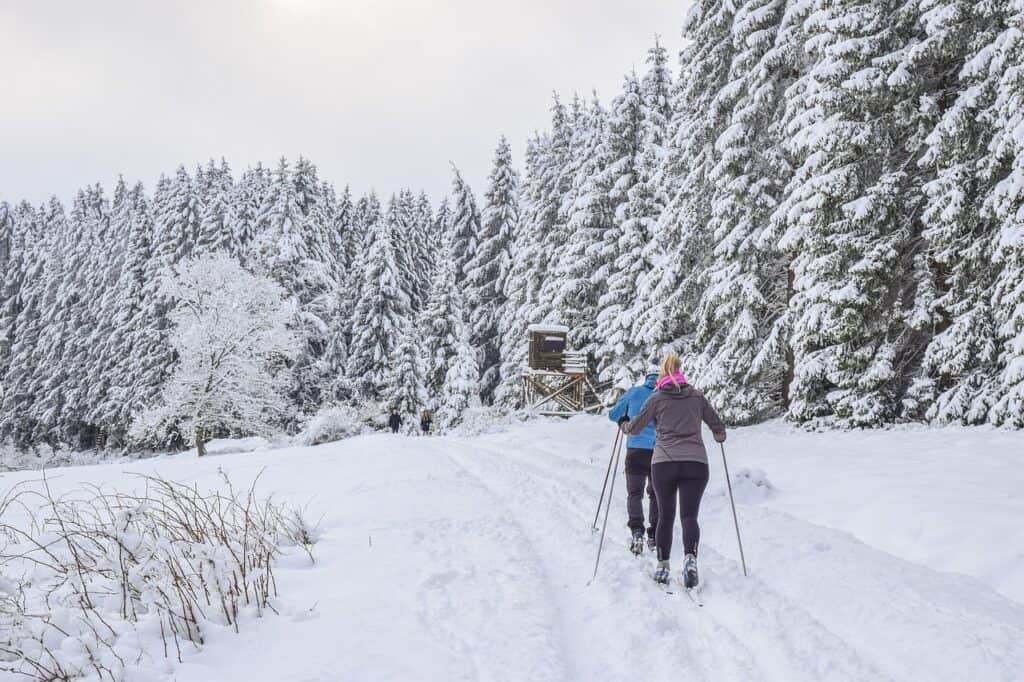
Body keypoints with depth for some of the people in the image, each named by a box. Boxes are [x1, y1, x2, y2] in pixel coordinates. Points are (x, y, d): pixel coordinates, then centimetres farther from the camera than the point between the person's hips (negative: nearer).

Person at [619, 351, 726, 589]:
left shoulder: (657, 398, 6)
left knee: (665, 516, 12)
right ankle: (690, 558, -26)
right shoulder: (697, 396, 11)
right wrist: (720, 436, 42)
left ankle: (662, 566, 12)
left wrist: (623, 424, 35)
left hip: (664, 463, 0)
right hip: (696, 462, 0)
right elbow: (717, 427, 19)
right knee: (689, 515, -2)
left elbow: (634, 428, 12)